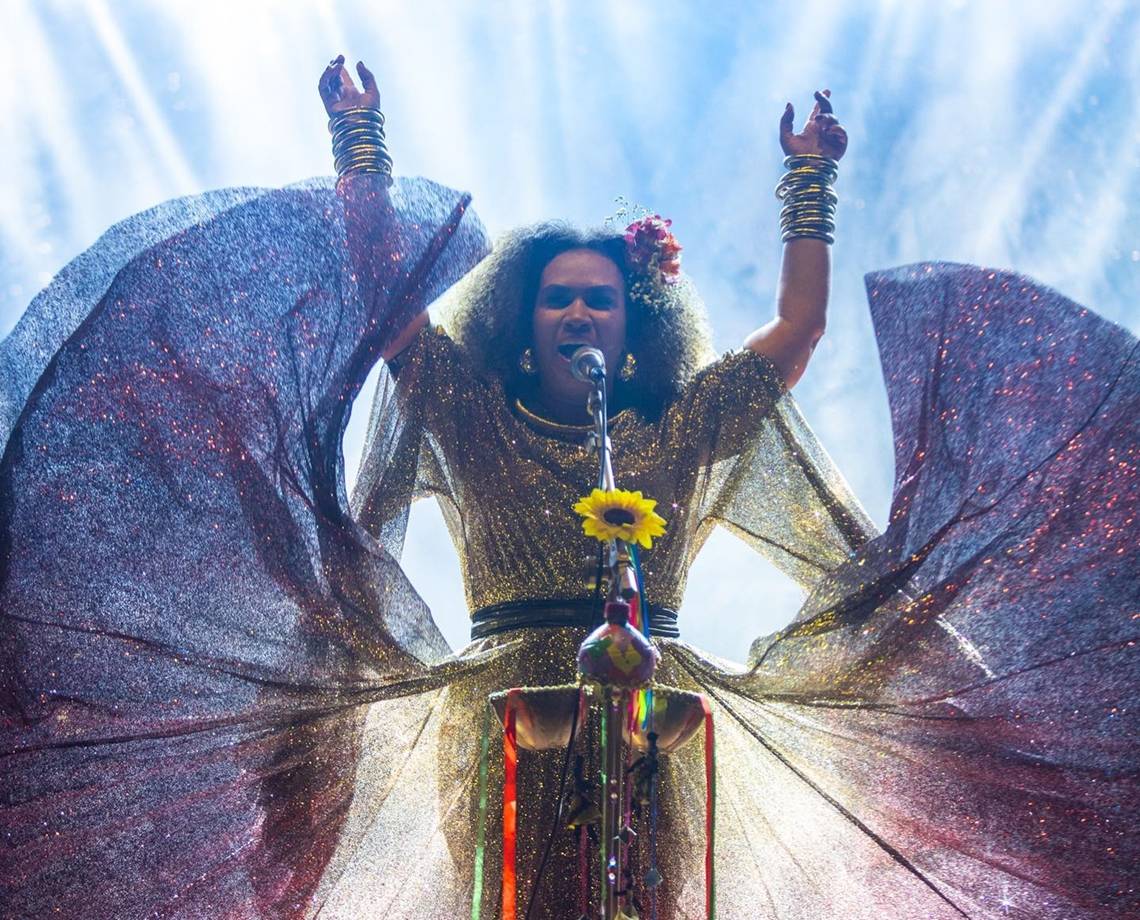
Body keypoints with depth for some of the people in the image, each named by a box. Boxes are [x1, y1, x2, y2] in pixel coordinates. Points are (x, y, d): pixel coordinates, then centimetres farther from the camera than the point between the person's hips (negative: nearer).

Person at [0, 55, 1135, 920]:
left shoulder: (676, 432, 17)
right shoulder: (476, 421, 15)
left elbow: (798, 328, 16)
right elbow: (383, 296, 12)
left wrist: (808, 185, 17)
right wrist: (362, 149, 13)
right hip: (509, 701, -1)